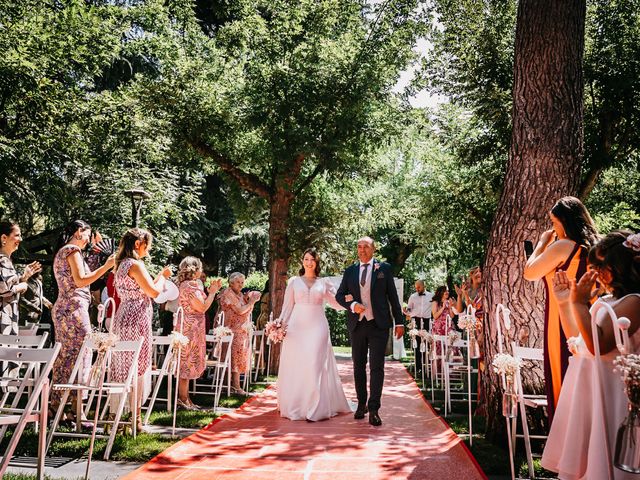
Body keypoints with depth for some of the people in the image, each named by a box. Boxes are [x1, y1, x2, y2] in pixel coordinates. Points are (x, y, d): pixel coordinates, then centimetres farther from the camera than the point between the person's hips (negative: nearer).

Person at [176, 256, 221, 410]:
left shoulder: (186, 284, 16)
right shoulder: (191, 285, -16)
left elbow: (198, 305, 18)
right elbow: (202, 307, -18)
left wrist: (210, 291, 15)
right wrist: (212, 292, -7)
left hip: (189, 329, 10)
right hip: (190, 329, -10)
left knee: (186, 363, 13)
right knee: (188, 363, -4)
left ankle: (184, 398, 19)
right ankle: (183, 399, 2)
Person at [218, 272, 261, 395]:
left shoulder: (240, 294, 16)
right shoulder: (228, 293, -10)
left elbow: (247, 311, 16)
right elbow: (240, 311, -17)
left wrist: (248, 300, 1)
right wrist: (251, 301, -6)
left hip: (242, 330, 8)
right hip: (233, 330, -8)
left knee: (237, 357, 9)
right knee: (236, 357, -7)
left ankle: (232, 384, 15)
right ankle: (236, 386, -4)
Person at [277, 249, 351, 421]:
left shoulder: (324, 283, 10)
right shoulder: (294, 281, 10)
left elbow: (338, 303, 11)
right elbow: (287, 306, 9)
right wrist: (280, 324, -1)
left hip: (317, 327, 0)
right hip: (296, 327, 1)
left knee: (315, 365, -6)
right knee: (295, 366, 1)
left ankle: (315, 408, -2)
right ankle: (294, 406, 14)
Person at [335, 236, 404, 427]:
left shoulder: (384, 268, 4)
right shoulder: (350, 271, 9)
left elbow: (393, 296, 3)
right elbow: (339, 295, 10)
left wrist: (399, 321, 0)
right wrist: (352, 305, -10)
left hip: (378, 324, -3)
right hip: (357, 324, 3)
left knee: (377, 367, -6)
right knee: (358, 367, 11)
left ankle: (374, 409, -2)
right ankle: (361, 404, 25)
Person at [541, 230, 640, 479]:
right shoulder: (606, 300, 12)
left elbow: (599, 344, -26)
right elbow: (576, 335, 20)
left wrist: (579, 303, -21)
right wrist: (563, 302, 14)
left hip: (606, 388, -9)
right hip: (585, 382, 9)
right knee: (581, 455, 18)